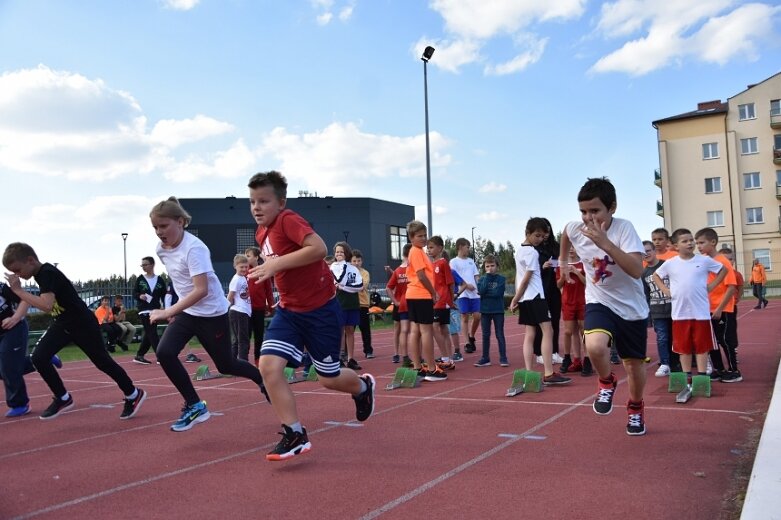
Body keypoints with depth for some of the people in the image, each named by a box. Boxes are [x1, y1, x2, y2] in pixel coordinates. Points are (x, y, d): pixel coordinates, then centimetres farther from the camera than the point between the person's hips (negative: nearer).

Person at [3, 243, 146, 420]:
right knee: (39, 358, -7)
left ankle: (134, 395, 21)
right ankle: (63, 398, 9)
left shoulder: (47, 274, -26)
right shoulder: (41, 273, 3)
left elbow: (46, 306, -40)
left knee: (102, 362, 3)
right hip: (62, 323, 9)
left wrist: (18, 290, -33)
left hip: (83, 324, -8)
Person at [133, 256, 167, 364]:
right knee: (152, 334, -8)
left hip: (155, 311, 3)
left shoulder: (160, 280, 4)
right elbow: (134, 293, 5)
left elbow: (164, 296, 4)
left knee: (148, 335, 9)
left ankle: (139, 356, 21)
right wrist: (140, 296, -18)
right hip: (144, 311, -3)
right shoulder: (140, 279, 3)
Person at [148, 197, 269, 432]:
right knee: (164, 353, -15)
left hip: (212, 313, -7)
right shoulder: (161, 250, -1)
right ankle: (195, 406, -1)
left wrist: (168, 312, -36)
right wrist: (176, 309, 18)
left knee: (225, 365, 7)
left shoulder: (194, 248, -25)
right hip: (187, 312, 7)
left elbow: (201, 290, -33)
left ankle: (262, 379, 38)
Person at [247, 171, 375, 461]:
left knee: (329, 378, 7)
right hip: (288, 310, 7)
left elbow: (318, 248, -35)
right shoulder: (261, 233, 7)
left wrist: (276, 265, -33)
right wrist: (263, 273, 10)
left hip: (320, 310, -7)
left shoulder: (288, 220, -19)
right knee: (269, 365, -12)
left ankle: (363, 386, 43)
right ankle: (295, 435, -2)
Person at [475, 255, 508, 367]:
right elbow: (481, 290, -13)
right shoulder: (482, 279, 6)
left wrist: (485, 293, -11)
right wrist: (488, 276, -11)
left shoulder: (501, 279, -1)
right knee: (485, 335, 8)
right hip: (485, 310, 3)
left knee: (500, 335, 0)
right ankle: (485, 358, 14)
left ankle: (503, 358, 4)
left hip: (498, 310, -3)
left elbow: (497, 292, -16)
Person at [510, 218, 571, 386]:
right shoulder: (532, 252, -11)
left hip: (524, 298, 9)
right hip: (535, 296, -9)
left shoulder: (519, 250, 17)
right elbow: (526, 279, -12)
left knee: (530, 334, 7)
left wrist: (516, 299, 16)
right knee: (547, 331, -9)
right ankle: (549, 374, -14)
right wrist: (515, 299, -8)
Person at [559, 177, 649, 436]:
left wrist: (605, 243, -44)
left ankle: (636, 408, 43)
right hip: (600, 302, 1)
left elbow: (637, 270, -36)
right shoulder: (575, 229, -13)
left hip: (632, 307, -1)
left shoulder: (624, 228, -24)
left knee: (634, 365, 12)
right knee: (595, 346, -30)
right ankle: (607, 382, 4)